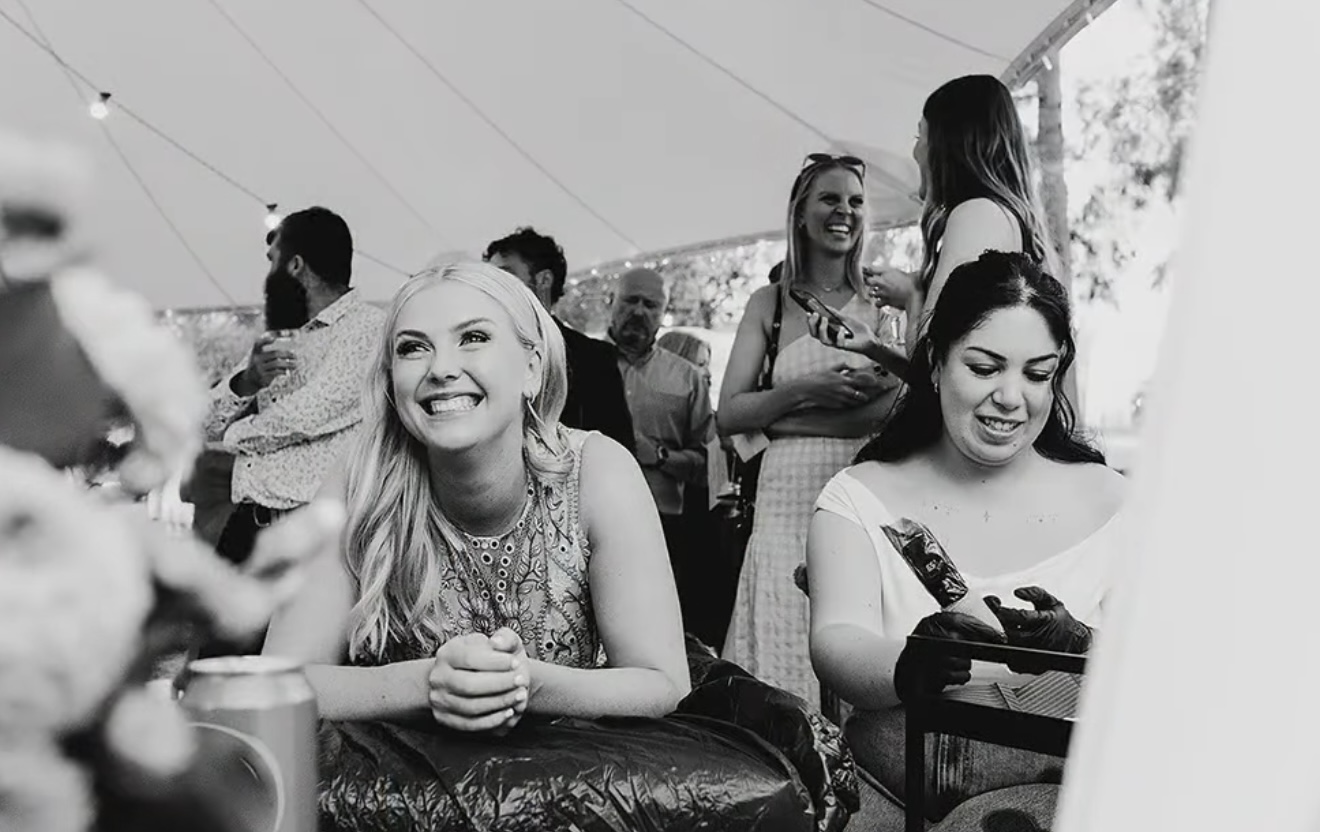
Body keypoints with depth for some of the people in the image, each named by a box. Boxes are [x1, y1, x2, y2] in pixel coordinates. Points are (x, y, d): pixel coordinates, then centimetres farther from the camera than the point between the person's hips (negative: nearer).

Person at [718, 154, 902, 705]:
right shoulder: (771, 303, 11)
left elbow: (904, 406, -3)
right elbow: (729, 415, 5)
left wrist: (777, 417, -8)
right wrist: (804, 390, -11)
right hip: (790, 499, 0)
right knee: (784, 658, -1)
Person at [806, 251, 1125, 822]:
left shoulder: (1108, 501, 8)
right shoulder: (859, 497, 5)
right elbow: (836, 643, -11)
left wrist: (1078, 650, -25)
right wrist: (907, 667, -36)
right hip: (896, 781, 0)